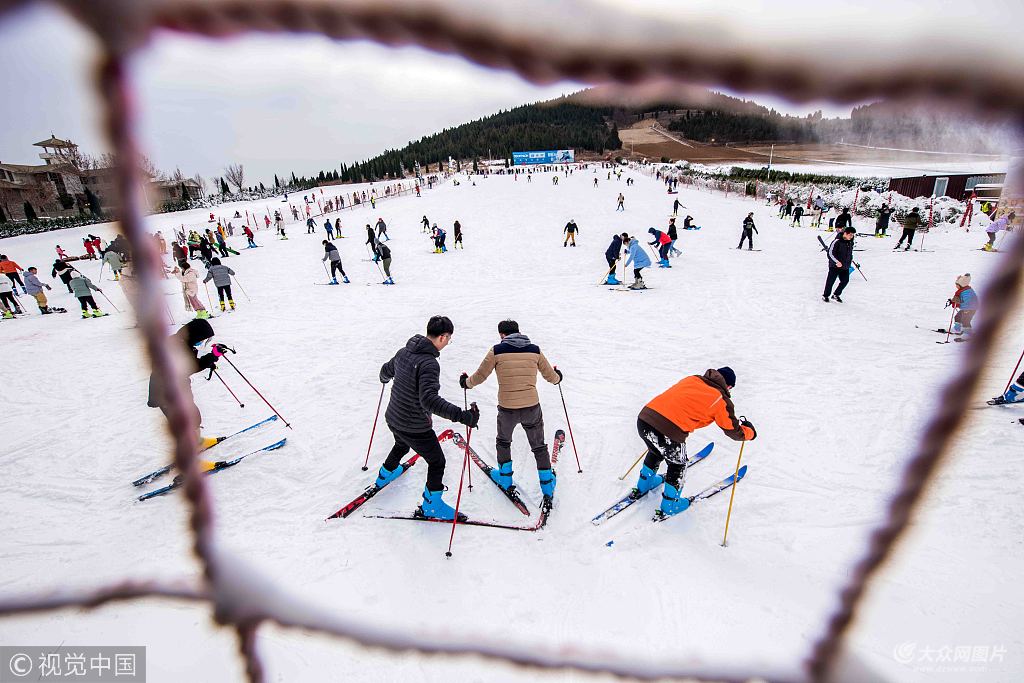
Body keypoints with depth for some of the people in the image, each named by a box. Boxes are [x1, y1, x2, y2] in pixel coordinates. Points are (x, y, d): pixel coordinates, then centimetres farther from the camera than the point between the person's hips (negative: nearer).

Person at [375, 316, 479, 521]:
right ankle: (431, 506, 28)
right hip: (415, 428, -8)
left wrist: (385, 378, 41)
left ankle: (386, 473, 63)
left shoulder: (404, 352, -3)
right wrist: (462, 416, -45)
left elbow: (386, 371, 16)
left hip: (392, 419, 8)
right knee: (437, 462, 14)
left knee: (401, 446, 38)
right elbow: (429, 400, -40)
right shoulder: (428, 363, -29)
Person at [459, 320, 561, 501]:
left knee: (503, 442, 28)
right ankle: (547, 485, 28)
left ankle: (505, 478, 40)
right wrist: (558, 377, 35)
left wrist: (466, 383, 21)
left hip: (506, 409, -1)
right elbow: (551, 376, 11)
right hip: (532, 407, 1)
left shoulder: (497, 350, -5)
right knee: (539, 446, 22)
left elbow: (480, 376, 0)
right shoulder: (534, 350, 2)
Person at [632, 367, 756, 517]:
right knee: (677, 465, 24)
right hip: (669, 432, -6)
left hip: (643, 417, 6)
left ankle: (644, 484, 57)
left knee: (656, 451, 36)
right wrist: (750, 432, 38)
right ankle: (670, 506, 41)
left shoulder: (692, 378, 21)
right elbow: (733, 431, 19)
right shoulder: (721, 400, 7)